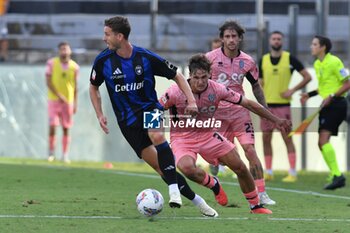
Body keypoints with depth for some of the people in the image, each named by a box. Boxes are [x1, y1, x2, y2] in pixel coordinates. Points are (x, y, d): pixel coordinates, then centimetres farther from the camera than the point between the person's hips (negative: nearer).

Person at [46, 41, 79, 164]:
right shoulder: (52, 63, -3)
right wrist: (59, 95, -16)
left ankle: (65, 155, 8)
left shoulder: (74, 66, 4)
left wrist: (75, 103, 5)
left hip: (68, 100, 2)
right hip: (54, 100, -2)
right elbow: (48, 82, -6)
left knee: (66, 128, 3)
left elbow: (75, 86, 8)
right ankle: (51, 152, 3)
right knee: (52, 126, -9)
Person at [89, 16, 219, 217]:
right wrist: (100, 115, 2)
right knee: (158, 165, -7)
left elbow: (177, 76, 0)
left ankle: (174, 190, -33)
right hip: (128, 120, 2)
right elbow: (94, 87, 13)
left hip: (149, 107, -2)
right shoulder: (103, 61, -6)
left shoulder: (146, 57, -11)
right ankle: (197, 201, 2)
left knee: (157, 136, -37)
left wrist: (191, 101, -13)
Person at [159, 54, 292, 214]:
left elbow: (248, 104, -6)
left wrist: (276, 120, -4)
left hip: (208, 135, 3)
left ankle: (255, 206, 21)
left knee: (240, 168, -1)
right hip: (182, 139, -3)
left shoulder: (217, 89, -14)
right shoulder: (176, 92, -22)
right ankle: (214, 184, -1)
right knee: (187, 168, -34)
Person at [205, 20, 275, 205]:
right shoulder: (210, 58, -4)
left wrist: (265, 110, 11)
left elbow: (256, 86, 15)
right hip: (216, 112, 0)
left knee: (250, 150, -11)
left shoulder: (247, 62, 2)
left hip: (239, 111, 1)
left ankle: (261, 193, -10)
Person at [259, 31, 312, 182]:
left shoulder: (290, 59, -2)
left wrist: (293, 90, -9)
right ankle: (268, 172, 14)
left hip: (283, 105, -4)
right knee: (266, 138, 5)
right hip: (267, 105, 4)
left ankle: (292, 173, -5)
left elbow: (307, 77, 1)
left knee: (287, 138, -7)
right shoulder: (263, 60, 8)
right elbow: (260, 84, 12)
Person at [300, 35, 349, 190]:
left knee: (324, 139, -21)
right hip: (327, 106, 9)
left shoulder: (334, 62, -13)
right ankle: (336, 177, 13)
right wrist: (310, 94, 12)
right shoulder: (317, 64, 14)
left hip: (336, 104, -9)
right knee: (322, 144, 7)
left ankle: (337, 175, -22)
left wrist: (331, 96, -21)